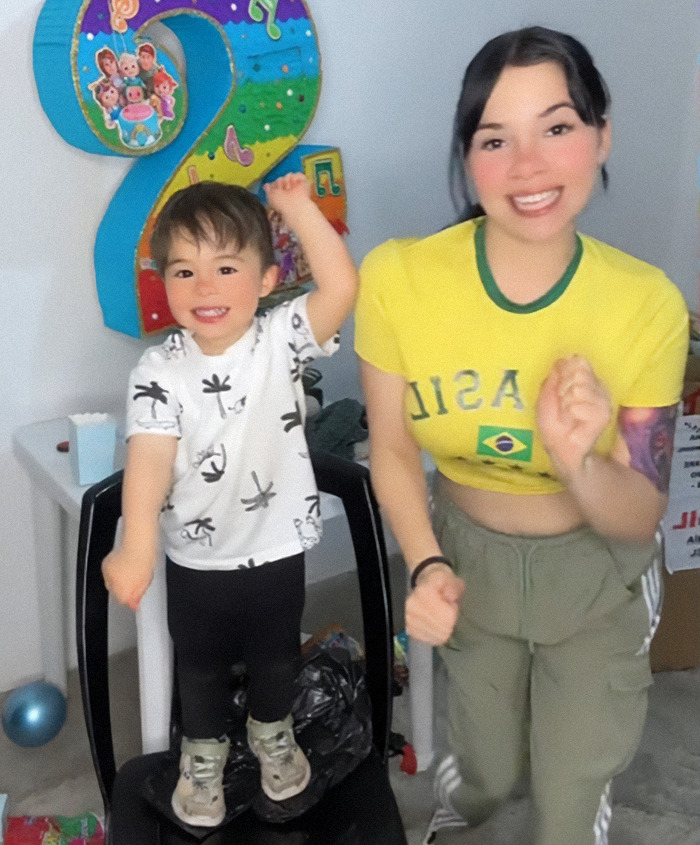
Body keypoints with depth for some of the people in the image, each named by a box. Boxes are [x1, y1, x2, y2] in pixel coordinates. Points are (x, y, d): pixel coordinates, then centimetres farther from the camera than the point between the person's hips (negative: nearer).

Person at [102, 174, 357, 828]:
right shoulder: (159, 371, -17)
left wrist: (296, 207, -29)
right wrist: (136, 546, -41)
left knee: (276, 655, 25)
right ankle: (203, 751, 50)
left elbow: (341, 285, -30)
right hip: (196, 558, -1)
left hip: (278, 547, 1)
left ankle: (272, 732, 55)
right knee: (201, 666, 22)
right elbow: (150, 456, -29)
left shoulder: (281, 340, -15)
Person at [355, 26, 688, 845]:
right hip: (468, 556, 1)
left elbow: (641, 515, -17)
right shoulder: (397, 278, -24)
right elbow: (392, 449, -8)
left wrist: (580, 465, -38)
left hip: (596, 576, 0)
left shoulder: (648, 303, -24)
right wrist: (425, 567, -22)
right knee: (487, 769, 24)